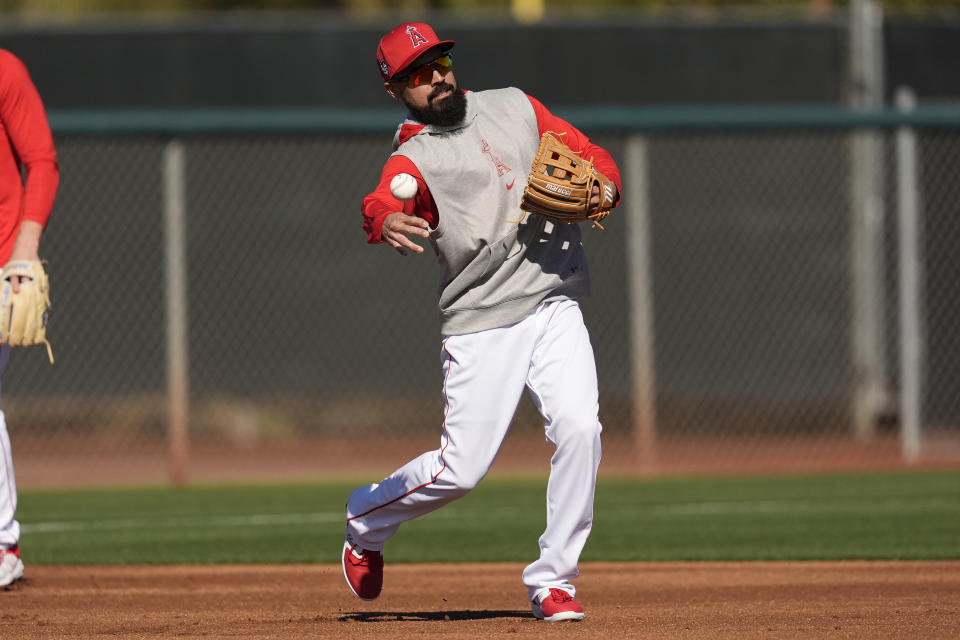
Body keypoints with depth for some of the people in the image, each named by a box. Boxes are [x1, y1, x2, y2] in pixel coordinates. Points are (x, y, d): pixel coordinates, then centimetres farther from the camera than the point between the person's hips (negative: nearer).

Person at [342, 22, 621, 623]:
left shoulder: (513, 106, 15)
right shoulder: (412, 159, -1)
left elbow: (593, 156, 18)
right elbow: (382, 204, -23)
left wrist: (601, 188, -7)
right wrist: (386, 222, -48)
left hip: (556, 308, 3)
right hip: (481, 324, -3)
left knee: (579, 428, -17)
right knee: (462, 469, -5)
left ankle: (553, 582, -6)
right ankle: (366, 519, 25)